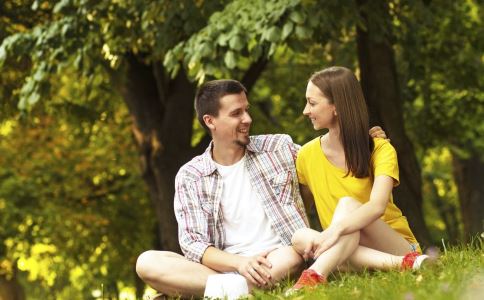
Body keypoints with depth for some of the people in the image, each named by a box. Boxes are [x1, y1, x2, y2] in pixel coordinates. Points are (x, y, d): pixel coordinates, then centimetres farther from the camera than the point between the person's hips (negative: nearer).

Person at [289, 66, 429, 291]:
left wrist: (336, 229, -43)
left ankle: (315, 277, -53)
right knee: (300, 237, -29)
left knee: (348, 204, -30)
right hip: (344, 250, 3)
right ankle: (401, 264, -40)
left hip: (398, 245, -3)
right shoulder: (307, 155, 5)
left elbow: (377, 205, -27)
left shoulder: (380, 150, -8)